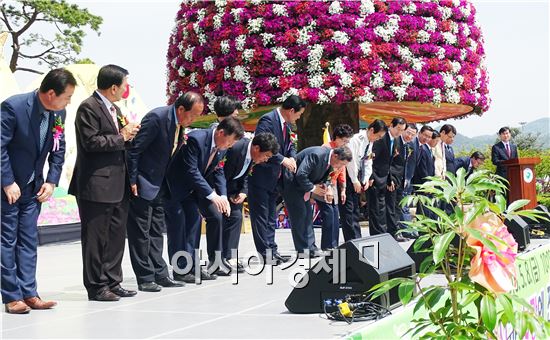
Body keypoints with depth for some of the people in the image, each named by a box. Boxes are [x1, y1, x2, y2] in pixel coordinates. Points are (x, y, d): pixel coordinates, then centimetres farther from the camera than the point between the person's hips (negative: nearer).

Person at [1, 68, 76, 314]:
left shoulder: (58, 113, -3)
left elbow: (58, 149, 8)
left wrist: (51, 181, -1)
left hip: (33, 187, 6)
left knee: (29, 240, 7)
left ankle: (29, 294, 11)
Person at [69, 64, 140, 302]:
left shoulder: (114, 109, 18)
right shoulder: (88, 108, -11)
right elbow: (91, 142, -19)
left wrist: (129, 134, 5)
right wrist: (121, 137, -12)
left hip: (117, 185, 9)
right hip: (97, 186, -9)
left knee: (116, 236, 12)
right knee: (96, 237, -1)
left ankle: (112, 282, 21)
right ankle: (96, 287, 6)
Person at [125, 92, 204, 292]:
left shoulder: (180, 124, 4)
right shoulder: (157, 118, -22)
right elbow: (134, 150, -21)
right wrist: (132, 182, -20)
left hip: (158, 185, 9)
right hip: (141, 185, -9)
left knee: (156, 232, 12)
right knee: (141, 233, -1)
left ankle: (160, 275, 18)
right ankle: (145, 279, 4)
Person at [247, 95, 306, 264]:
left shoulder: (286, 124, 11)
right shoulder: (267, 120, -17)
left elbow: (289, 144, 18)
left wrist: (292, 157, -4)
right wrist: (282, 160, -24)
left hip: (275, 179, 9)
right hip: (261, 177, -9)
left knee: (271, 216, 14)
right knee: (261, 216, -3)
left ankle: (272, 250, 19)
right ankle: (265, 252, 0)